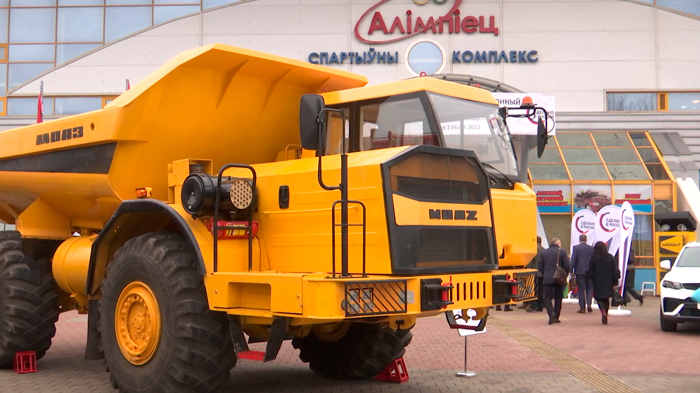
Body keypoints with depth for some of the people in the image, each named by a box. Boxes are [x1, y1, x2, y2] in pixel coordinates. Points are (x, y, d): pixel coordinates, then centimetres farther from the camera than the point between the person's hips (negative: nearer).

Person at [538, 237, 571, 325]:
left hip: (547, 279, 1)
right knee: (558, 298, 11)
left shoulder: (544, 252, 5)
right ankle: (556, 317, 14)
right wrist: (565, 275, 9)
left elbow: (539, 266, 4)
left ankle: (552, 314, -20)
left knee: (548, 297, 3)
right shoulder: (562, 252, -3)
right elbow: (567, 266, -8)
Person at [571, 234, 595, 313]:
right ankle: (589, 304, -2)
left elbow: (573, 260, -7)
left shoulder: (576, 247, -5)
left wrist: (571, 270, 0)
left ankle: (582, 307, 2)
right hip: (589, 271, 2)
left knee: (581, 289, 2)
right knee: (590, 288, 14)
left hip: (579, 271, -2)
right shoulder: (591, 248, 1)